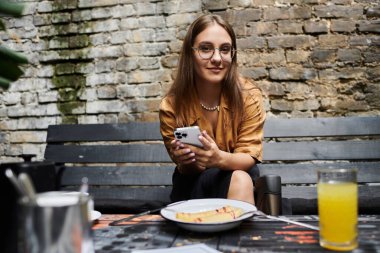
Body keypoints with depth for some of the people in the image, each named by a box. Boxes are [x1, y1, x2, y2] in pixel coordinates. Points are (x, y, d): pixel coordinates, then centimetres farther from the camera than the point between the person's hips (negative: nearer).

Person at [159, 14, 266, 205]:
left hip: (239, 175, 2)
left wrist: (220, 158, -38)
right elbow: (185, 169, -11)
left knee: (241, 180, -33)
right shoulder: (171, 105, -19)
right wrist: (186, 163, -36)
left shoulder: (249, 96, -19)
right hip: (194, 183, -1)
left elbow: (250, 156, -15)